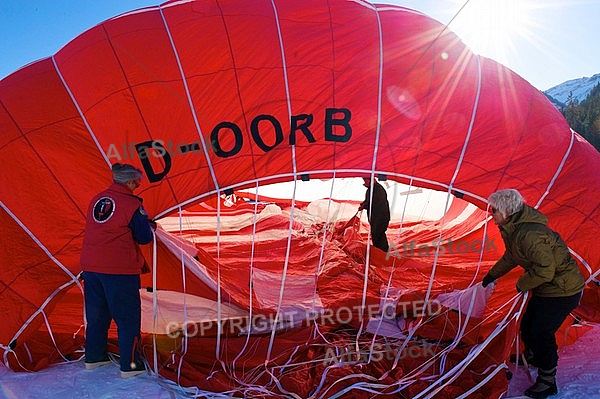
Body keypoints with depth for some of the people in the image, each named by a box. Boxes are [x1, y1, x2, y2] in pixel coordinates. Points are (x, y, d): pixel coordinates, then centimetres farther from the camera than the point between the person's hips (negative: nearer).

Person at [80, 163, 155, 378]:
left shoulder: (96, 199, 9)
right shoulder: (131, 204, -13)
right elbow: (145, 237, -9)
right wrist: (145, 222, 10)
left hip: (91, 267, 7)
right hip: (120, 271, -7)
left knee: (96, 314, 21)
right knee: (128, 318, 4)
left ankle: (93, 357, 33)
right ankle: (130, 366, 9)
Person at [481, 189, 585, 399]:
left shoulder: (529, 234, -32)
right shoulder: (513, 228, 2)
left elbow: (545, 270, -31)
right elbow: (511, 256, 20)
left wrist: (522, 284, -15)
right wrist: (492, 274, 30)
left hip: (562, 290, -10)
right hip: (546, 288, 10)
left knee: (541, 334, -4)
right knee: (528, 326, 19)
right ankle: (531, 357, 47)